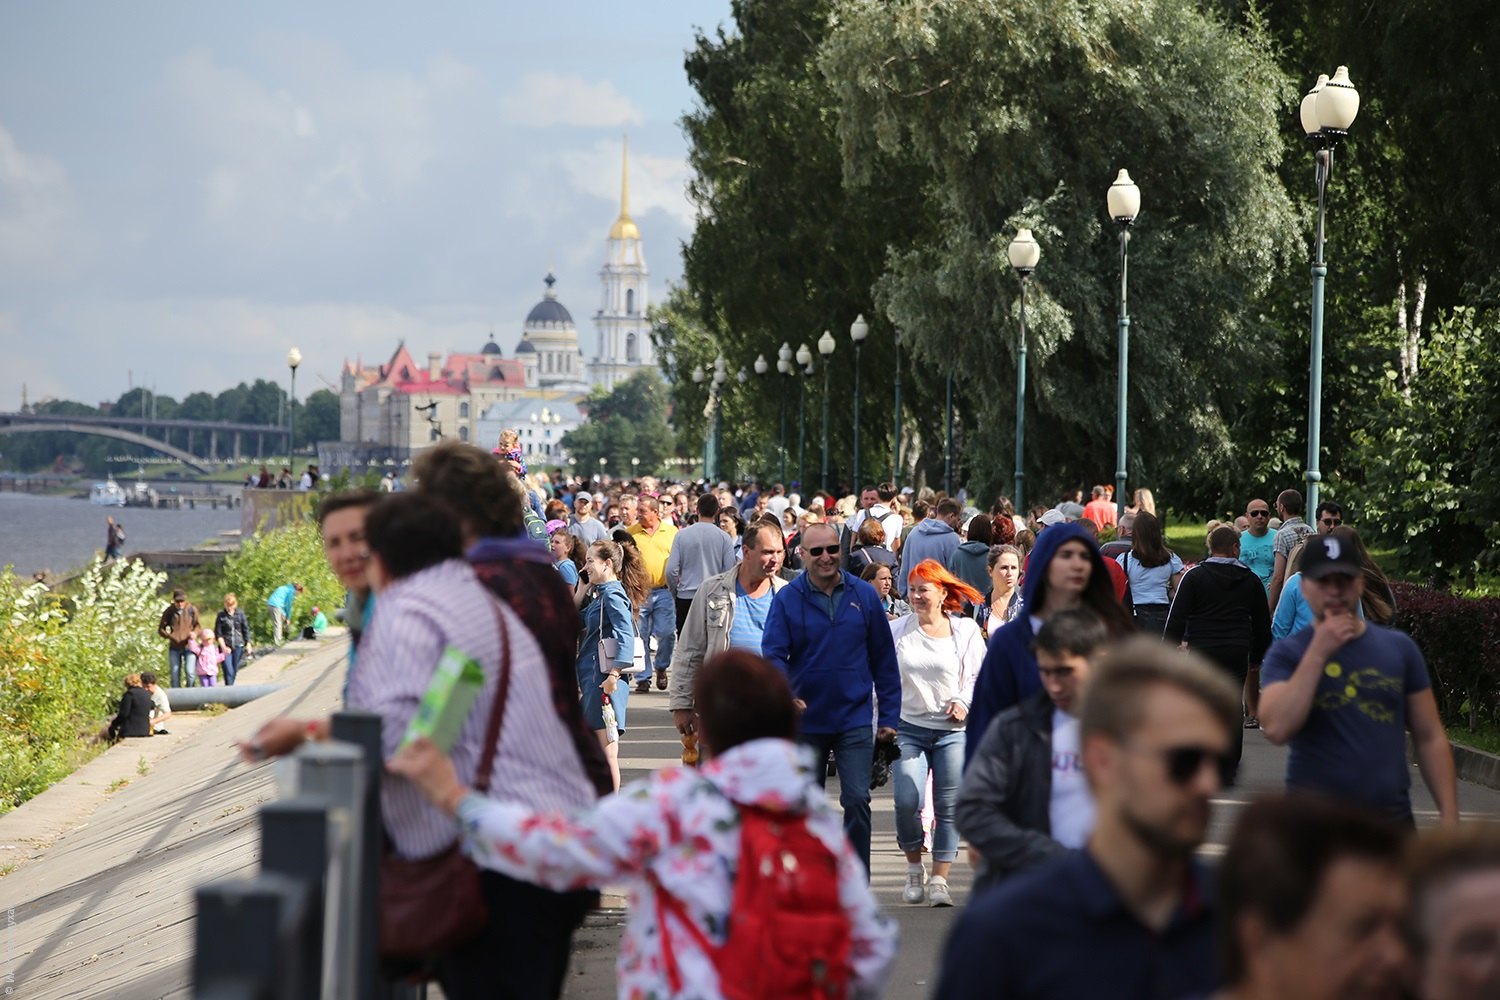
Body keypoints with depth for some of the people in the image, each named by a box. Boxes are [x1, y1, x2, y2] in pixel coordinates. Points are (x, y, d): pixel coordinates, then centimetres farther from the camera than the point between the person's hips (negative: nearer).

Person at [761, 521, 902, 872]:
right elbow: (773, 654, -9)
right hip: (805, 721, 1)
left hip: (855, 721, -1)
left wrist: (888, 717, 3)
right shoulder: (787, 599, -3)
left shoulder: (863, 596, 1)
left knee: (857, 800, -11)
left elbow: (884, 659, 6)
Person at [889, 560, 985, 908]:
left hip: (953, 730, 0)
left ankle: (939, 880, 5)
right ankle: (914, 870, 8)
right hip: (909, 727, 0)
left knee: (949, 807, -2)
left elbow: (981, 674, 8)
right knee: (907, 801, -14)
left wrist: (965, 701, -11)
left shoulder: (965, 630, 4)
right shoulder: (897, 631, 5)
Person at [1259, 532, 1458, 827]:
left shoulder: (1400, 648, 7)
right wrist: (1318, 653, -17)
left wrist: (1449, 816, 0)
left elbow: (1430, 738, 8)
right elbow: (1276, 729, -18)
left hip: (1392, 816, 3)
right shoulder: (1286, 654, -1)